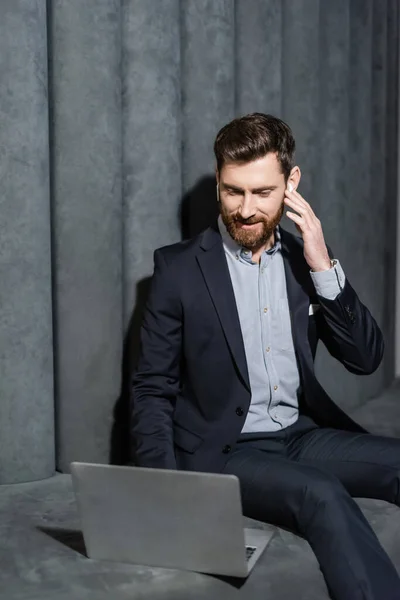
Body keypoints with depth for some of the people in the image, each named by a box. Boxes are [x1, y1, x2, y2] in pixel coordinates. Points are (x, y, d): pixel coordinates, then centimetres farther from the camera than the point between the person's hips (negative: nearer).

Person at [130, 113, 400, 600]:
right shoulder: (179, 266, -5)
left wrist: (323, 268, -12)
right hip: (222, 451, -4)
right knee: (323, 496, -31)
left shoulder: (303, 258, 6)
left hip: (302, 434, 5)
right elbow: (152, 389, -3)